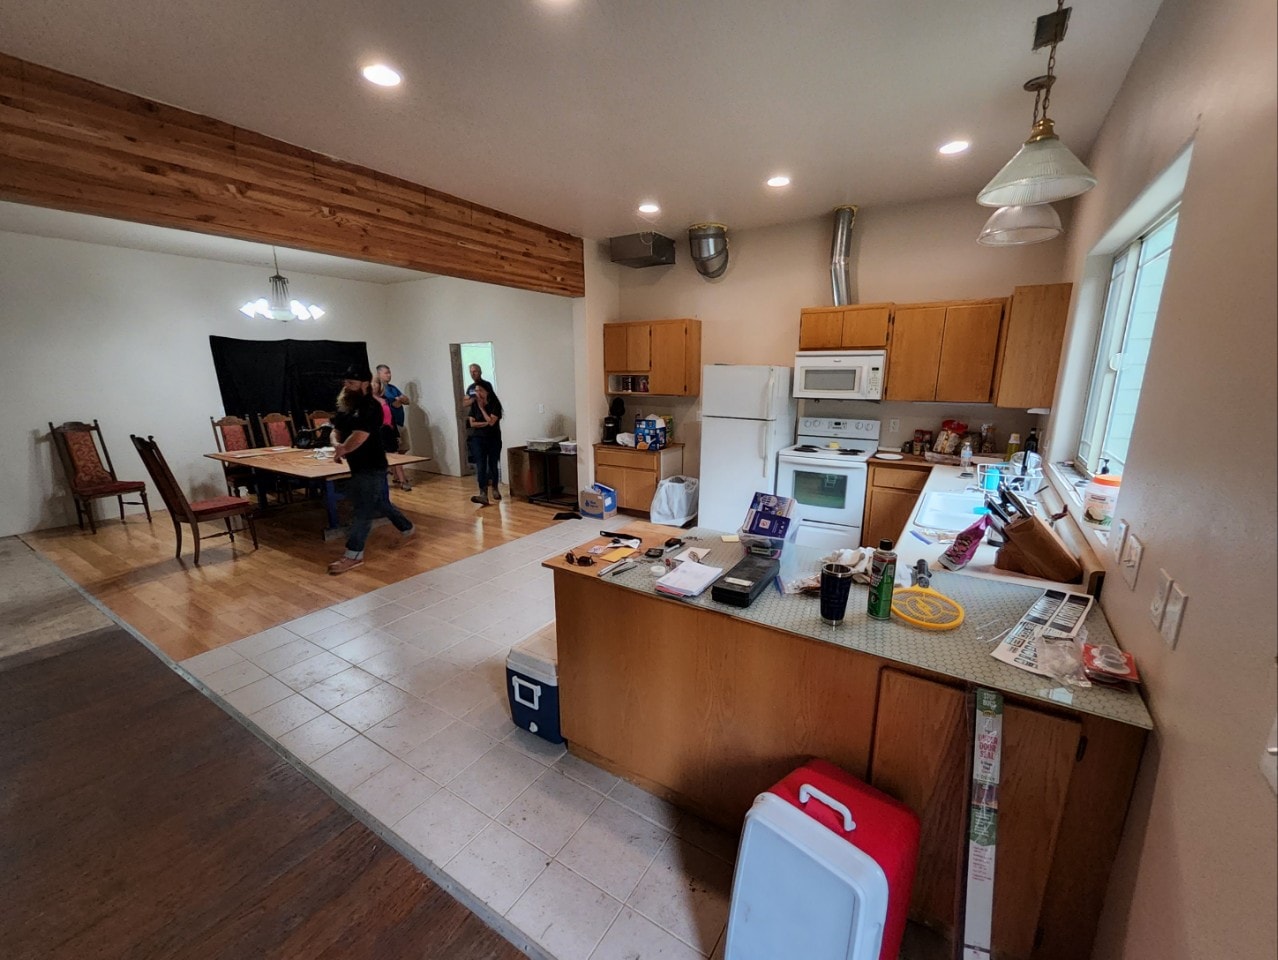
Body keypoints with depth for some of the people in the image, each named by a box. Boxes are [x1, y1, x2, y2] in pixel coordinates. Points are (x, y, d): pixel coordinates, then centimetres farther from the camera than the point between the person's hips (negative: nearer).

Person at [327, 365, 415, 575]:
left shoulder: (370, 407, -17)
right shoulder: (346, 405, 11)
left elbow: (359, 436, -24)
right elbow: (337, 430, 15)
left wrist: (342, 450, -7)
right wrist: (339, 445, -8)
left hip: (371, 467, -9)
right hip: (359, 466, 9)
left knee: (363, 510, -4)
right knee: (381, 503, 20)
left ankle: (353, 555, 1)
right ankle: (407, 528, 38)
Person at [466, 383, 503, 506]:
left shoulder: (495, 404, -6)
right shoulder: (474, 404, 2)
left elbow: (491, 422, -16)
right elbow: (472, 423, -2)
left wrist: (482, 408, -10)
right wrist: (486, 423, -13)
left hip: (493, 439, -1)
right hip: (478, 439, 1)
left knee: (493, 465, 9)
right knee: (481, 466, -10)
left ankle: (495, 489, 32)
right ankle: (483, 495, -19)